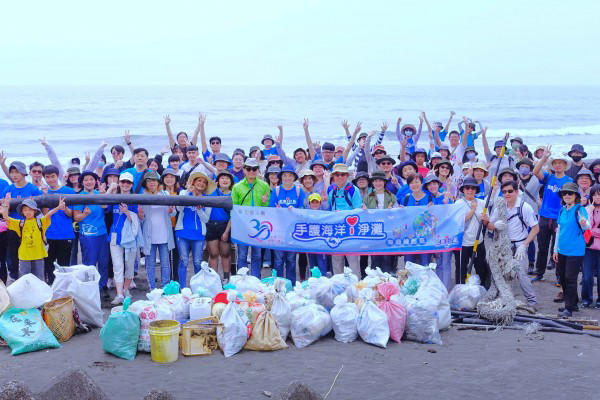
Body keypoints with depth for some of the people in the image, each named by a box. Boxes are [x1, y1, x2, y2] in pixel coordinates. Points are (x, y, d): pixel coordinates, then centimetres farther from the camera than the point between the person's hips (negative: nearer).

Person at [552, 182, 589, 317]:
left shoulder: (580, 209, -10)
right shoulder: (562, 210, 10)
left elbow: (587, 227, -25)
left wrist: (584, 223, -50)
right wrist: (556, 249, 18)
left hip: (575, 251, -7)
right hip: (562, 250, 7)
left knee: (570, 278, -7)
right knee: (562, 277, 14)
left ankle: (569, 308, 1)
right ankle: (573, 303, 29)